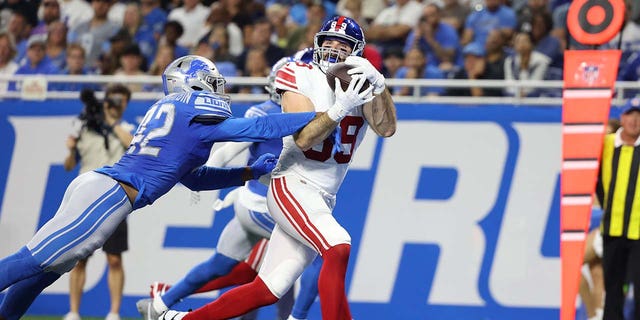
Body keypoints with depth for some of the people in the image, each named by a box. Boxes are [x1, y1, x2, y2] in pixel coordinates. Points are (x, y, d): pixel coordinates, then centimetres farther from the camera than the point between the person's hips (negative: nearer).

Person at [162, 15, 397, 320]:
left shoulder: (359, 84, 8)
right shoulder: (300, 76, -5)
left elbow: (386, 128, -8)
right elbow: (304, 138, -15)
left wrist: (378, 83, -23)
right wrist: (339, 109, -29)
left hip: (323, 200, 6)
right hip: (291, 186, -6)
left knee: (266, 291, 5)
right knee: (338, 247, -31)